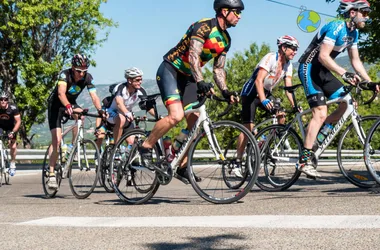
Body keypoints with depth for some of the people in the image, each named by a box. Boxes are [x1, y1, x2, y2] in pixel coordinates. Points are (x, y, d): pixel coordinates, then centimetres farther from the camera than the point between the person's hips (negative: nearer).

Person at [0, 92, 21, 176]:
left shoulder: (13, 108, -27)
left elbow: (18, 121, -21)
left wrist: (13, 132, -32)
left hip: (11, 127, -1)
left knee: (13, 145, -13)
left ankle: (12, 164, 4)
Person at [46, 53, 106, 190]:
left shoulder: (87, 77, -18)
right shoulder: (65, 74, -29)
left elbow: (94, 96, -28)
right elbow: (61, 93, -44)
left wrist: (100, 109, -46)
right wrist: (67, 106, -63)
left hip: (71, 102, 4)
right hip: (56, 104, -4)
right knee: (56, 140, -13)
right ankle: (51, 175, -6)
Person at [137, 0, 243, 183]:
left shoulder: (226, 39, 8)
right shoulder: (203, 26, -19)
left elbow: (218, 69, 10)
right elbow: (193, 56, -30)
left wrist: (225, 91, -6)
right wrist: (200, 82, -43)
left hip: (187, 77, 9)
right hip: (170, 70, -9)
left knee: (195, 124, 0)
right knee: (176, 115, -26)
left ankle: (181, 167, 9)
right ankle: (146, 146, -7)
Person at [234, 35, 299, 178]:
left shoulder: (288, 65, -1)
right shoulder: (270, 58, -24)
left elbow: (288, 87, -4)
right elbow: (258, 81, -33)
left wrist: (294, 105, -19)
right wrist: (263, 100, -47)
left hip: (266, 93, 7)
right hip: (251, 92, -7)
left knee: (281, 116, -15)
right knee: (248, 127, -14)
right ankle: (237, 164, -11)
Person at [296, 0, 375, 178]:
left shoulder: (353, 32, 9)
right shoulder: (336, 27, -20)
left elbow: (355, 61, 13)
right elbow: (323, 56, -28)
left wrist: (370, 82, 4)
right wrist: (344, 74, -35)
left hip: (322, 70, 9)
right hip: (309, 68, -9)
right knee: (321, 113, -19)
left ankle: (314, 134, 9)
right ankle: (304, 161, -18)